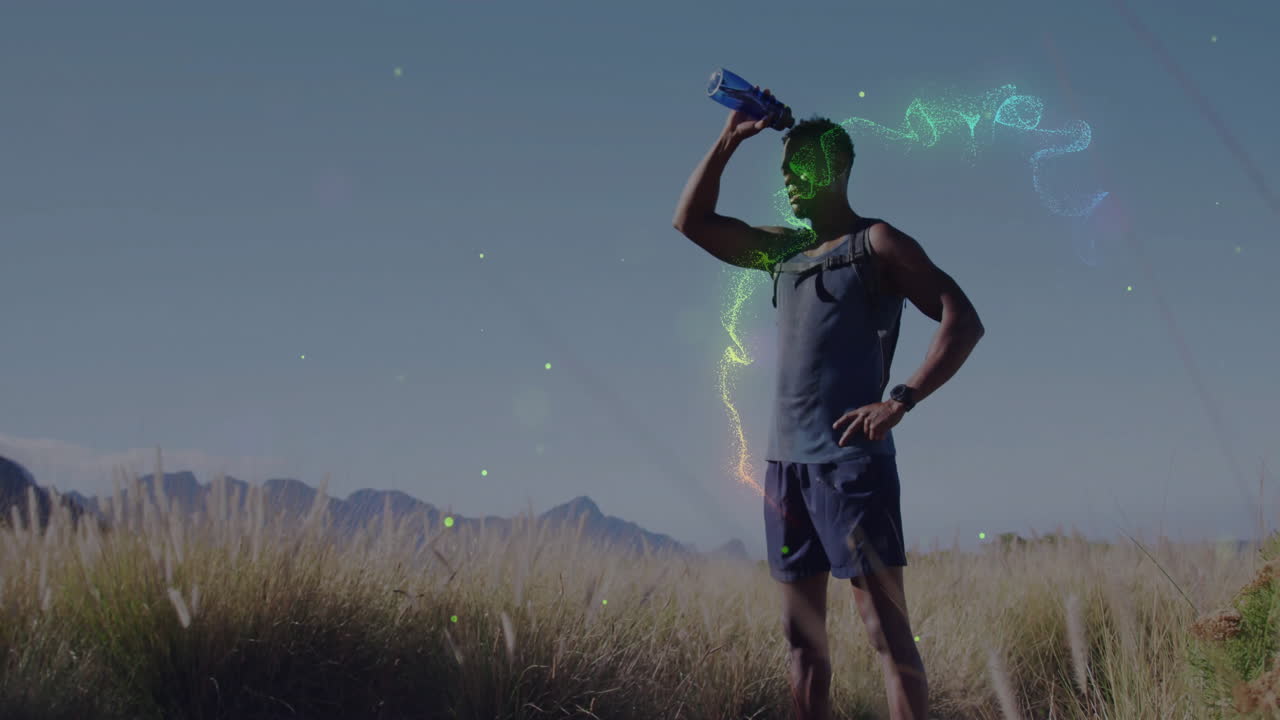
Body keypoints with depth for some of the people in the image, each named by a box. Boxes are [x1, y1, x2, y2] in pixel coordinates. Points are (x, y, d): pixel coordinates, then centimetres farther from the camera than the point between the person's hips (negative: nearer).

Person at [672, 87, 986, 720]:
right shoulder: (784, 249, 18)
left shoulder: (876, 244, -2)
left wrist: (900, 401, -18)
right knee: (802, 633, 8)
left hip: (851, 460, -7)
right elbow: (692, 221, 24)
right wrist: (728, 141, 15)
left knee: (886, 628, -11)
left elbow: (963, 321, -9)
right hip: (786, 460, 7)